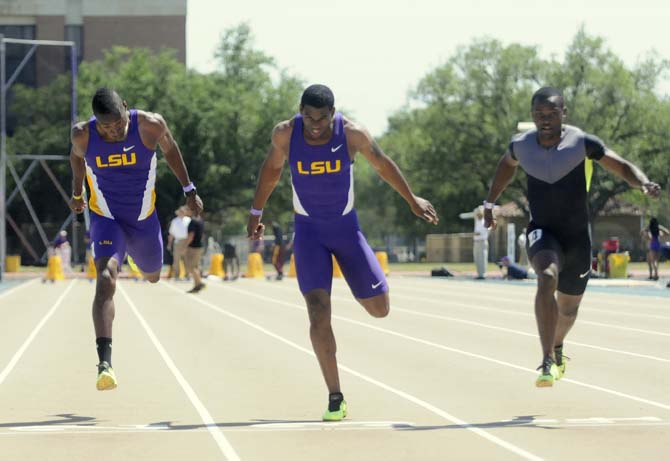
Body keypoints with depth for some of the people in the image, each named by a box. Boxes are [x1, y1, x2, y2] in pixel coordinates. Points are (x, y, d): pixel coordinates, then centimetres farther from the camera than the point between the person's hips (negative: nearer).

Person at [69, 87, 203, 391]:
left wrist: (189, 190, 7)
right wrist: (77, 192, 21)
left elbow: (170, 149, 1)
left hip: (143, 218, 2)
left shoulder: (150, 125, -20)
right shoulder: (83, 135, -18)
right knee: (106, 279, -24)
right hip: (105, 218, -2)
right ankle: (105, 363, -33)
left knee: (153, 275, 22)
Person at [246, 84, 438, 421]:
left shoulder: (351, 133, -17)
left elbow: (382, 165, 0)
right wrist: (256, 212, 14)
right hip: (308, 229, -1)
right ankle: (335, 398, -7)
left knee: (379, 308, 2)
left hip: (346, 226, 1)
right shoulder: (285, 134, -14)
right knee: (318, 313, -15)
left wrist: (412, 201, 9)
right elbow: (272, 168, 6)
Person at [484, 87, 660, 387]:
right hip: (542, 231, -1)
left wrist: (643, 183, -29)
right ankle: (547, 362, -35)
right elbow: (507, 164, 19)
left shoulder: (582, 142, -14)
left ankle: (557, 348, 52)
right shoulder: (521, 145, -5)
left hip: (576, 235, 1)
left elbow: (623, 167, -9)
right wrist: (490, 202, 18)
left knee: (568, 308, 16)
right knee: (547, 278, -33)